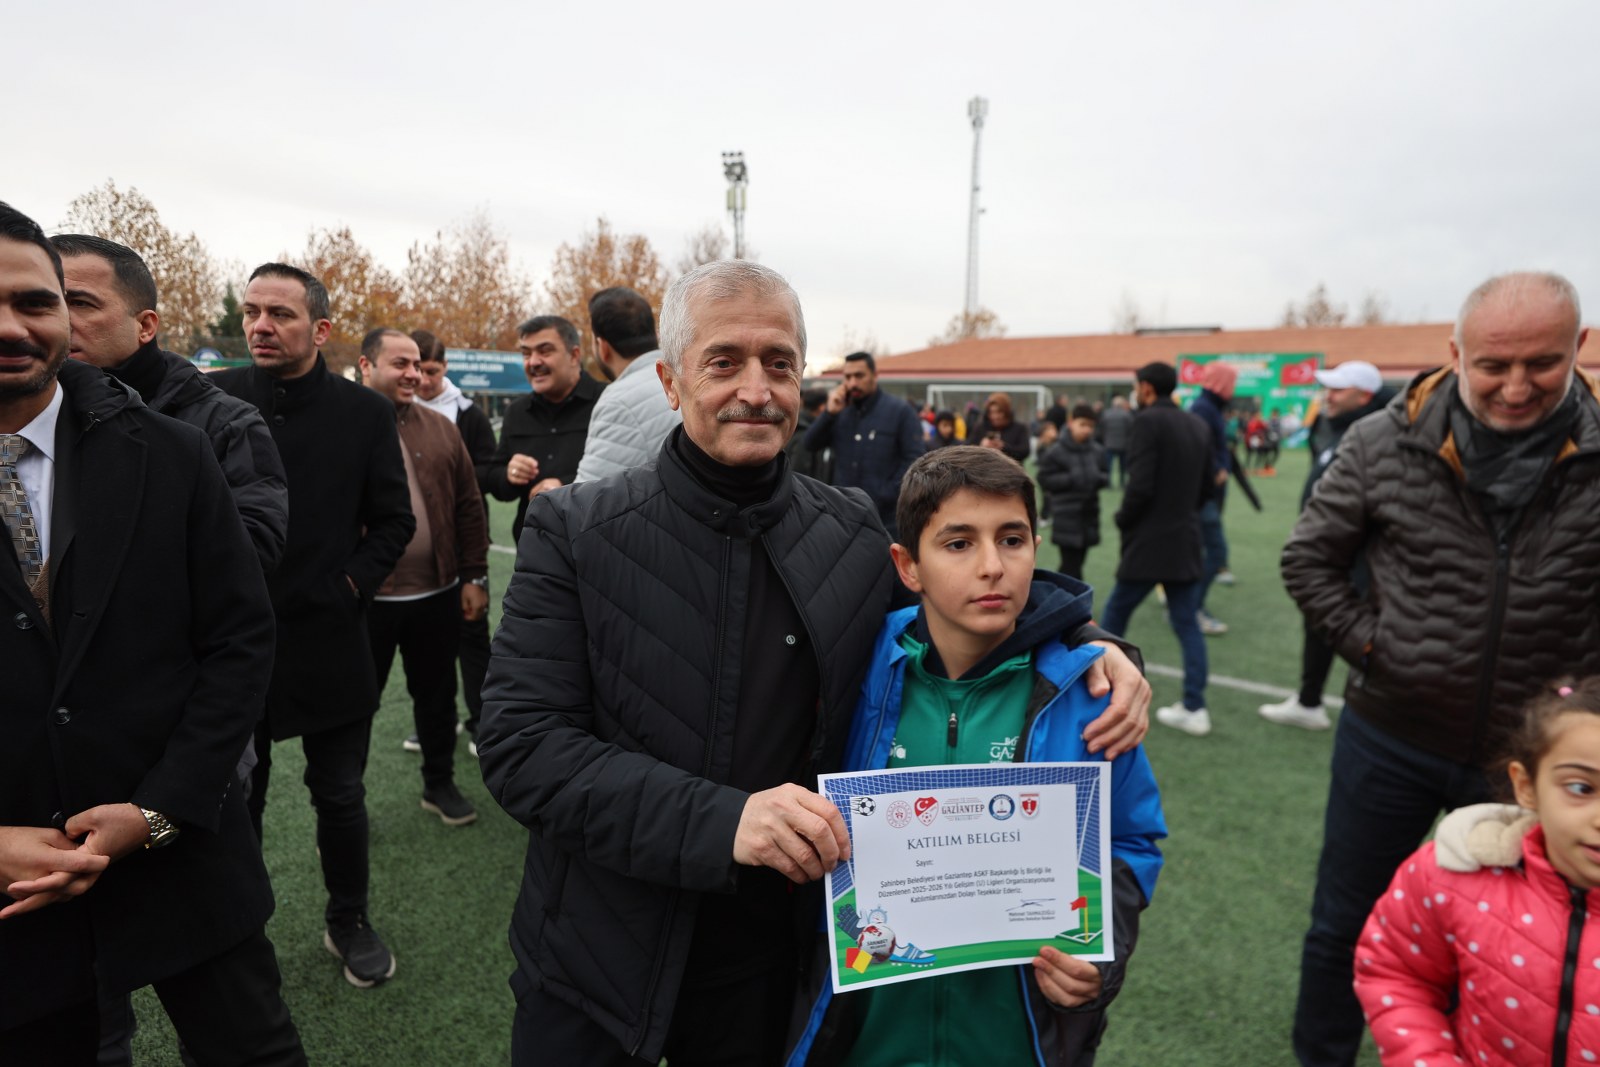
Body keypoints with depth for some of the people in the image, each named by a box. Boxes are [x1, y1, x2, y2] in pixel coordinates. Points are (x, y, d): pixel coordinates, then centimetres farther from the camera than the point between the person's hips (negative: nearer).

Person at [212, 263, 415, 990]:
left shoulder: (365, 412, -3)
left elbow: (394, 521, 2)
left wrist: (351, 586, -7)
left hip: (329, 639, 0)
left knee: (340, 795, 11)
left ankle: (348, 921, 32)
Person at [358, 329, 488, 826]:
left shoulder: (440, 429, 6)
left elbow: (469, 506, 8)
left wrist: (472, 576, 5)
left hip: (438, 594, 4)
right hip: (365, 598, -3)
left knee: (437, 693, 17)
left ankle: (440, 783, 35)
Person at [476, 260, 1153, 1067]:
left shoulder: (855, 534, -5)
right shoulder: (575, 531, -12)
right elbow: (519, 742, -17)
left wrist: (1090, 645, -11)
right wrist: (719, 819, -30)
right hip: (597, 966, -1)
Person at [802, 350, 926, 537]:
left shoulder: (900, 411, -3)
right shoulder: (841, 411, 10)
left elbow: (913, 459, -9)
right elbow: (812, 444, 4)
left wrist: (886, 496, -15)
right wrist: (830, 412, -9)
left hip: (884, 519, -4)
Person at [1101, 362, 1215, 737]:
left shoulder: (1148, 421, -13)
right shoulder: (1198, 425, 10)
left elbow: (1140, 485, -20)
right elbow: (1208, 484, 13)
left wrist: (1124, 520, -4)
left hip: (1149, 541, -7)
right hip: (1186, 540, 7)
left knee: (1115, 613, 9)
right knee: (1187, 624, 9)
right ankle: (1194, 708, 9)